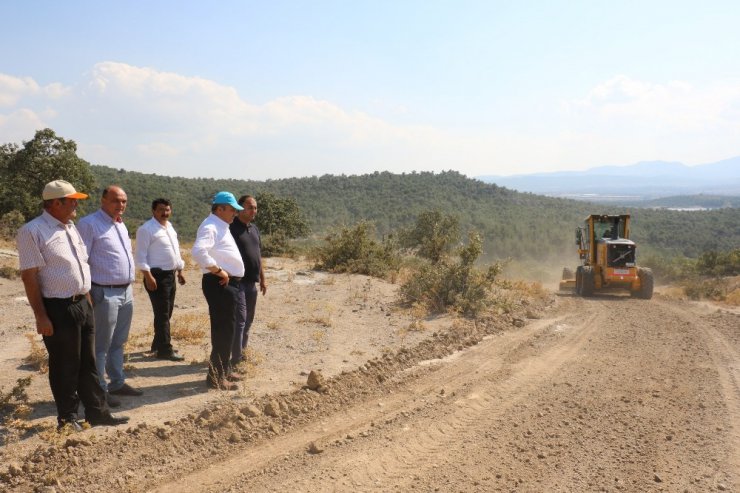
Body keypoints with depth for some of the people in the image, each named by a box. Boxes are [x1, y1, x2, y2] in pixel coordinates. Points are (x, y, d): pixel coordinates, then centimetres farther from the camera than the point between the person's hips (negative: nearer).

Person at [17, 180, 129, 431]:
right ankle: (67, 417, 20)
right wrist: (41, 316, -18)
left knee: (88, 363, 15)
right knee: (65, 366, 5)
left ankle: (97, 411, 25)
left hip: (82, 305, 8)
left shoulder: (71, 227, 13)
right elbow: (29, 276, -16)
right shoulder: (33, 231, -13)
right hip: (58, 309, -8)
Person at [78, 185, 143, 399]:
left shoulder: (121, 224, 14)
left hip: (126, 291, 8)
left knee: (118, 342, 16)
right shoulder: (89, 224, -12)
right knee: (101, 345, 1)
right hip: (105, 293, -8)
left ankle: (117, 382, 26)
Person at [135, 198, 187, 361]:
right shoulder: (146, 229, -11)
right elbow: (140, 255, -16)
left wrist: (180, 271, 21)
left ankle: (158, 344, 28)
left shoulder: (170, 227, 15)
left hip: (170, 275, 9)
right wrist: (148, 276, -22)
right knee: (162, 314, -6)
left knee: (167, 313, 15)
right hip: (157, 275, -9)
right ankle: (164, 350, -1)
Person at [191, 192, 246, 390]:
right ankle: (216, 376, 1)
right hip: (220, 284, -10)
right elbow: (198, 251, -32)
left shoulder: (221, 226, 18)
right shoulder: (210, 226, -15)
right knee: (223, 329, -6)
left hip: (229, 283, 10)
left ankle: (224, 369, 28)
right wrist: (219, 271, -24)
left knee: (227, 328, 17)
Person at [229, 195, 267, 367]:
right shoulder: (231, 228, -11)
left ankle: (241, 352, 26)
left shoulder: (254, 228, 15)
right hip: (237, 281, -8)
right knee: (239, 319, -9)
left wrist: (262, 278, 20)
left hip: (252, 282, 8)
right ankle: (236, 359, -4)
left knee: (248, 320, 14)